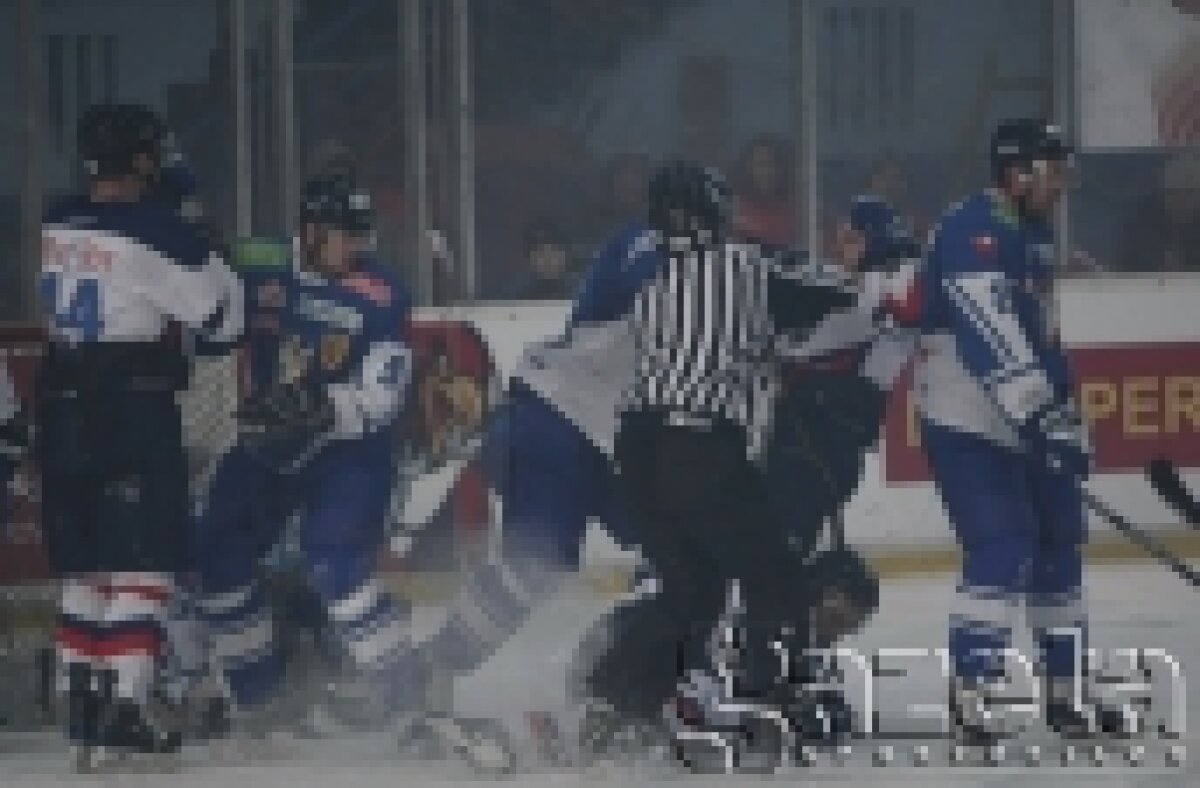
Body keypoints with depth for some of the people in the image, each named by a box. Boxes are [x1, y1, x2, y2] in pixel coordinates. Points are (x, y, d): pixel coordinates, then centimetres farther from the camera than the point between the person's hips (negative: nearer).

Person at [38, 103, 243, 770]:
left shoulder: (60, 224, 7)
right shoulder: (150, 231, -15)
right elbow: (220, 306, -9)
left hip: (65, 407, 7)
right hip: (135, 407, -7)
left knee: (83, 562, 14)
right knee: (143, 557, -4)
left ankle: (81, 692, 17)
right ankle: (126, 698, -11)